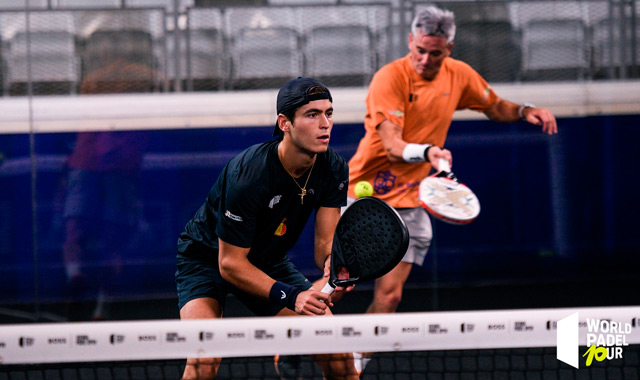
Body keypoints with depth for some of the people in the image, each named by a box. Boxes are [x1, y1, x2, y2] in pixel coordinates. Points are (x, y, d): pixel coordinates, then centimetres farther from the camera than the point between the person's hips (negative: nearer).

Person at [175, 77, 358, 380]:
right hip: (207, 258, -6)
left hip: (268, 262, 6)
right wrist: (290, 296, -37)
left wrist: (334, 264, -39)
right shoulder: (248, 175, -34)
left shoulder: (333, 169, -16)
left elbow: (324, 244, -15)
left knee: (339, 355, -7)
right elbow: (230, 264, -27)